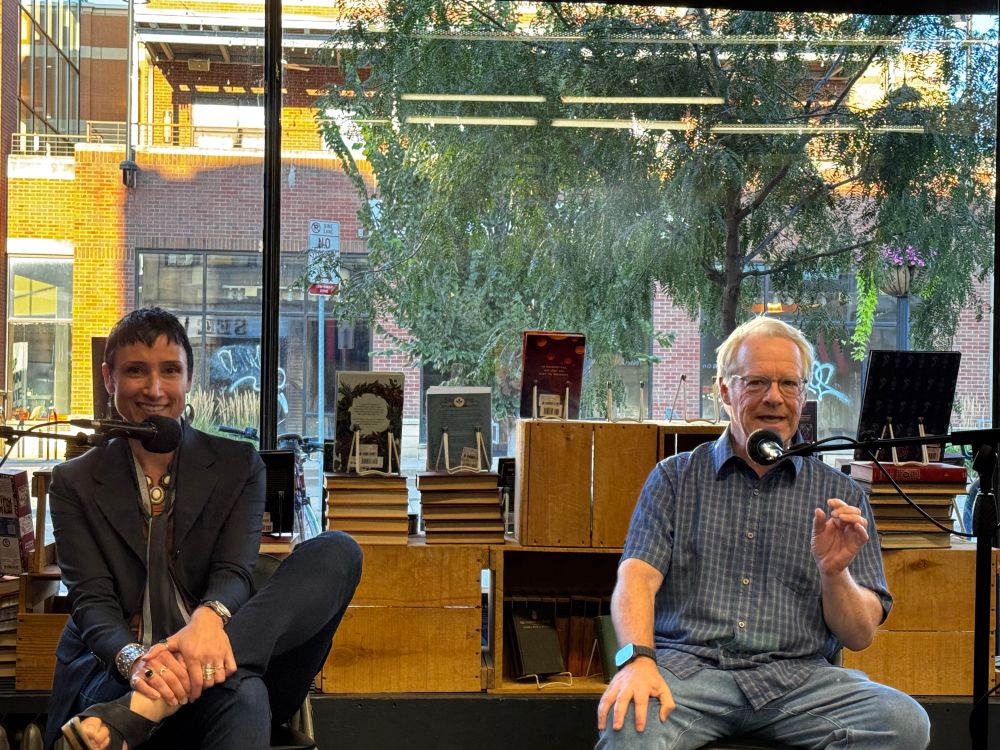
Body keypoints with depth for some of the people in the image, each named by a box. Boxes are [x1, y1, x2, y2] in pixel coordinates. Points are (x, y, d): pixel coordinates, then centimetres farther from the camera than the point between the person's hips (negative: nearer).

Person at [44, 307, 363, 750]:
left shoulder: (238, 465, 12)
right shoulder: (74, 484, 11)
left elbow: (235, 570, -2)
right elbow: (90, 598, -1)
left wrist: (210, 617, -29)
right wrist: (133, 659, -27)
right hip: (113, 671, -6)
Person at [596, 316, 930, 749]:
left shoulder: (841, 497, 15)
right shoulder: (675, 478, 14)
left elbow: (860, 636, 12)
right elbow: (637, 576, 0)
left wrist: (835, 573, -10)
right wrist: (638, 659, -20)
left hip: (796, 676, 3)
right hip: (687, 665, -3)